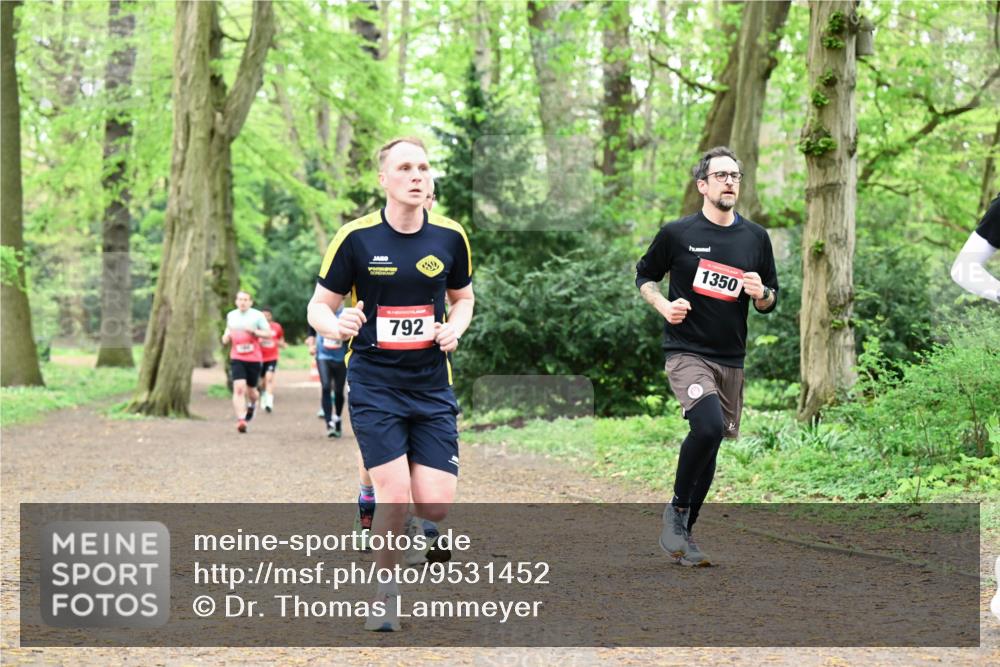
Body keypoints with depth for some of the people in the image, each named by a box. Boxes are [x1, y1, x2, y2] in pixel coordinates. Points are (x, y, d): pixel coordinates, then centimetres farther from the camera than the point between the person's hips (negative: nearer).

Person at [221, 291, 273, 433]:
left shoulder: (257, 315, -2)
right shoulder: (231, 315, 9)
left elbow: (268, 333, -2)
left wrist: (254, 332, -18)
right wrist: (226, 337, 2)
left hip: (254, 358, -1)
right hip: (237, 358, 1)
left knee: (251, 390, 10)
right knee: (239, 388, -16)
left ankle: (252, 405, 46)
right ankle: (240, 420, -21)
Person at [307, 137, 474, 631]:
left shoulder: (450, 237, 1)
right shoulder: (355, 237, -8)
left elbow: (463, 297, 17)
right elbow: (319, 305, -1)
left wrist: (454, 328, -4)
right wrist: (338, 325, -23)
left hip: (432, 386, 3)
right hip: (373, 384, -3)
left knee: (436, 506, -5)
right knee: (395, 497, -13)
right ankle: (385, 590, 12)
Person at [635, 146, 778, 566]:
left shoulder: (755, 237, 8)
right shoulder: (677, 233, -2)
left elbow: (770, 302, 14)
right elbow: (645, 275, 11)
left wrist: (761, 293, -9)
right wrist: (663, 306, -7)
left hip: (731, 358, 5)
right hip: (687, 352, -5)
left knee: (710, 445, 8)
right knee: (708, 426, -27)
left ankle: (683, 534, 21)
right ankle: (676, 509, -6)